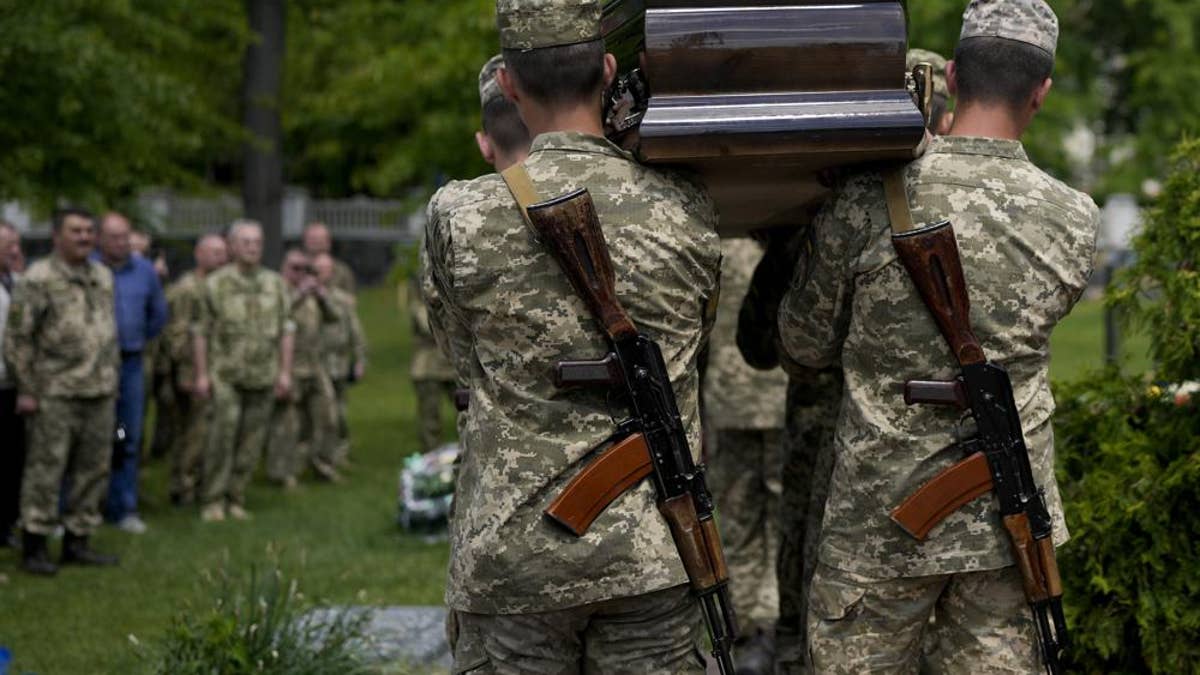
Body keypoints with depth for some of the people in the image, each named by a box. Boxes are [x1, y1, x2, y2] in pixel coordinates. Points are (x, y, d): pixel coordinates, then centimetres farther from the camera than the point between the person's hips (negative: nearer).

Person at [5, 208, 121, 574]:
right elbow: (17, 336, -8)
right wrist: (26, 389, -10)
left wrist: (113, 379, 16)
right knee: (46, 469, -3)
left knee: (93, 470, 9)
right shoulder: (38, 279, -7)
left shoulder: (103, 277, 13)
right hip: (55, 393, -6)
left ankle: (77, 540, 19)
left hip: (100, 393, 6)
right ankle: (34, 546, 4)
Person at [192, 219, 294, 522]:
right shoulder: (216, 284, 0)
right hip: (225, 374, -3)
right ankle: (213, 500, -2)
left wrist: (285, 372, 4)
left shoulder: (275, 284, 9)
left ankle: (236, 498, 13)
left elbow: (285, 330, 11)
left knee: (251, 441, 3)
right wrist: (201, 374, -4)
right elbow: (201, 332, 1)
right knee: (222, 434, -11)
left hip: (263, 375, 3)